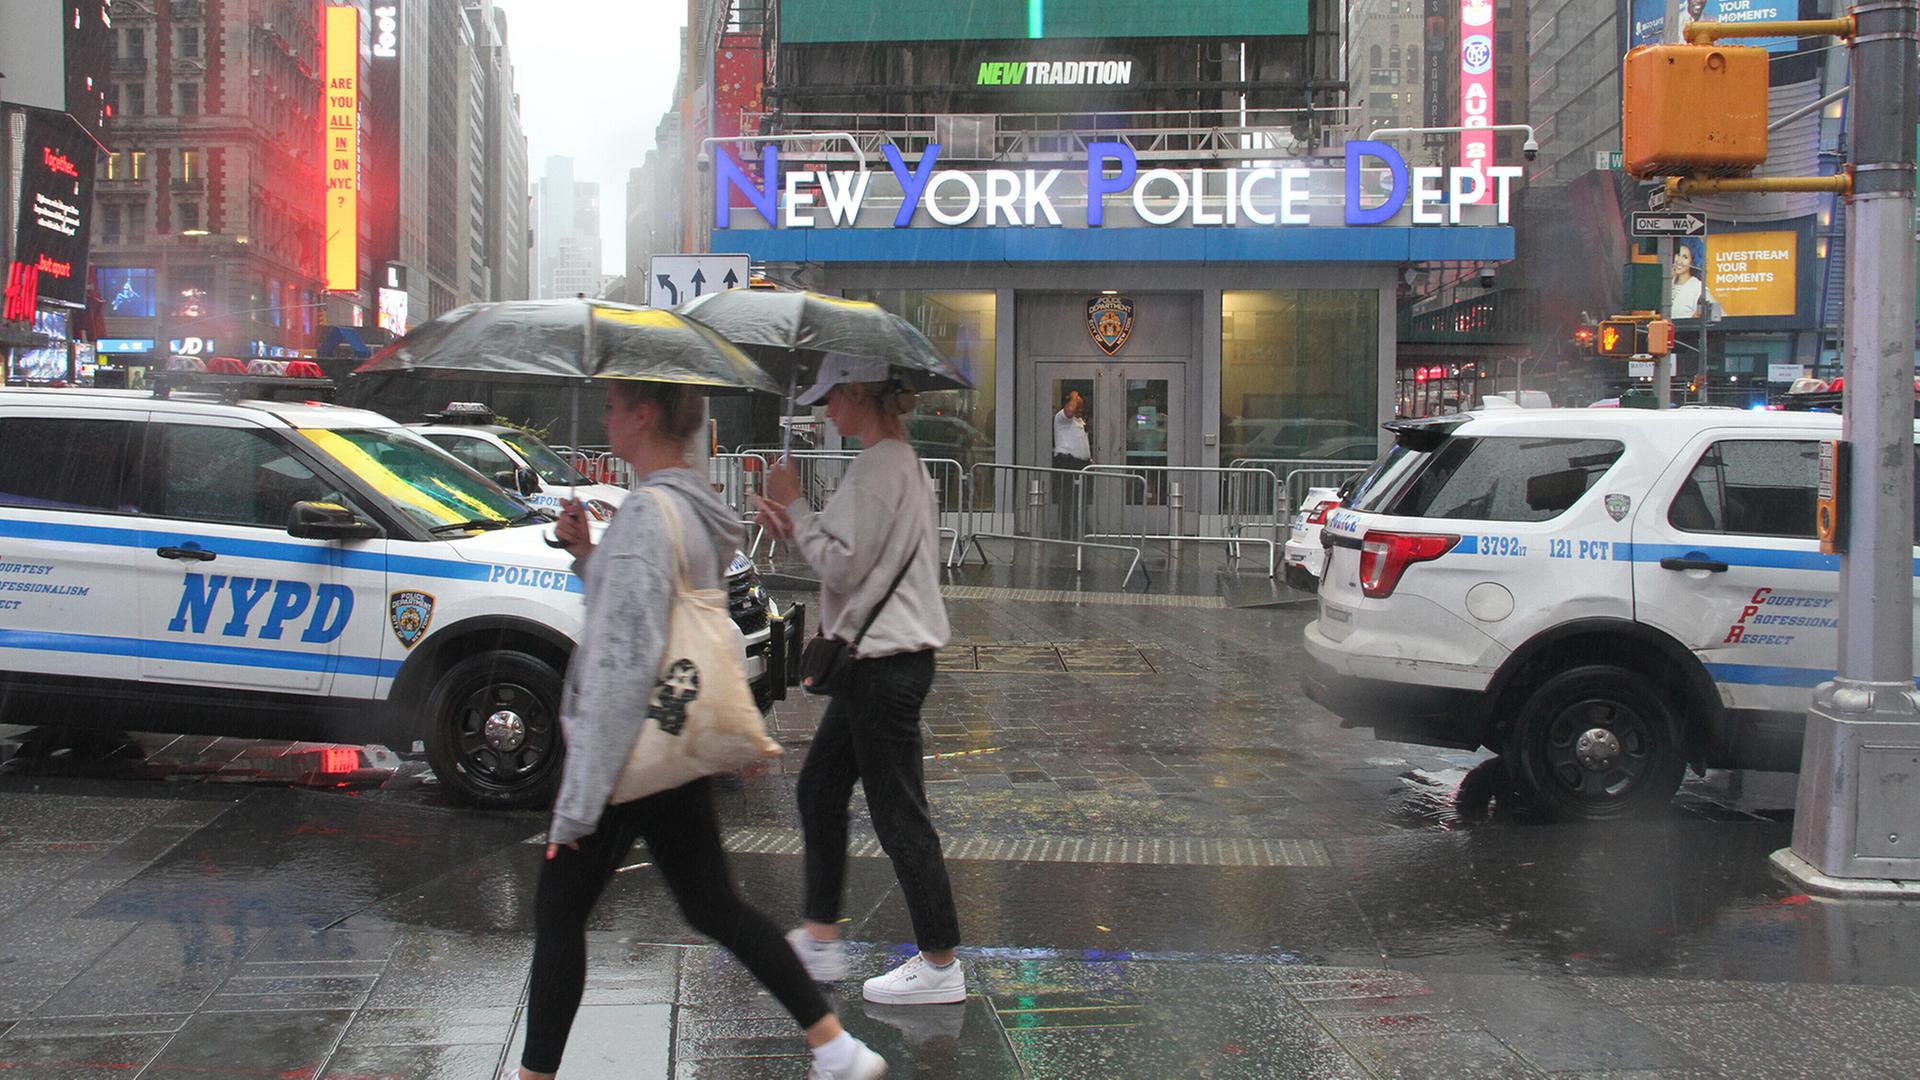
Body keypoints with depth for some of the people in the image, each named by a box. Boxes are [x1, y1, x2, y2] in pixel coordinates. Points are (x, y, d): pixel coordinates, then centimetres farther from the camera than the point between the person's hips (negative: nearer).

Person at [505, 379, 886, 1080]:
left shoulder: (648, 513, -19)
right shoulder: (699, 507, 11)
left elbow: (624, 661, -23)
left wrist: (579, 798, -22)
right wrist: (588, 554, 10)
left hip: (633, 750, -9)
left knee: (558, 914, 5)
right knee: (713, 907, 15)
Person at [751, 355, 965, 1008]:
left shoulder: (878, 466, -16)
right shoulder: (902, 462, 15)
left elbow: (842, 566, -19)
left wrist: (795, 505, -8)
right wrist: (796, 529, 12)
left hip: (885, 663, -11)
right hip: (888, 654, 11)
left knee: (899, 814, -4)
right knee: (818, 789, 17)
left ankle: (940, 965, 5)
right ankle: (820, 939, 25)